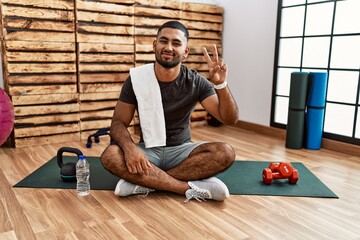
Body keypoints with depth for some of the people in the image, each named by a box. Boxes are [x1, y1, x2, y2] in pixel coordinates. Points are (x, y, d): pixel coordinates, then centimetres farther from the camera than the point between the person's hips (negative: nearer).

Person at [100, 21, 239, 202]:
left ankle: (145, 182, -23)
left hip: (182, 150, 1)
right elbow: (118, 123, -8)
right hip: (148, 150, 0)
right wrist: (130, 147, -31)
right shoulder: (137, 78, -8)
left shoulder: (196, 82, -8)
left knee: (225, 153, -27)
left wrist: (220, 85, -32)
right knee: (110, 155, -30)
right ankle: (192, 188, -27)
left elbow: (230, 119, -13)